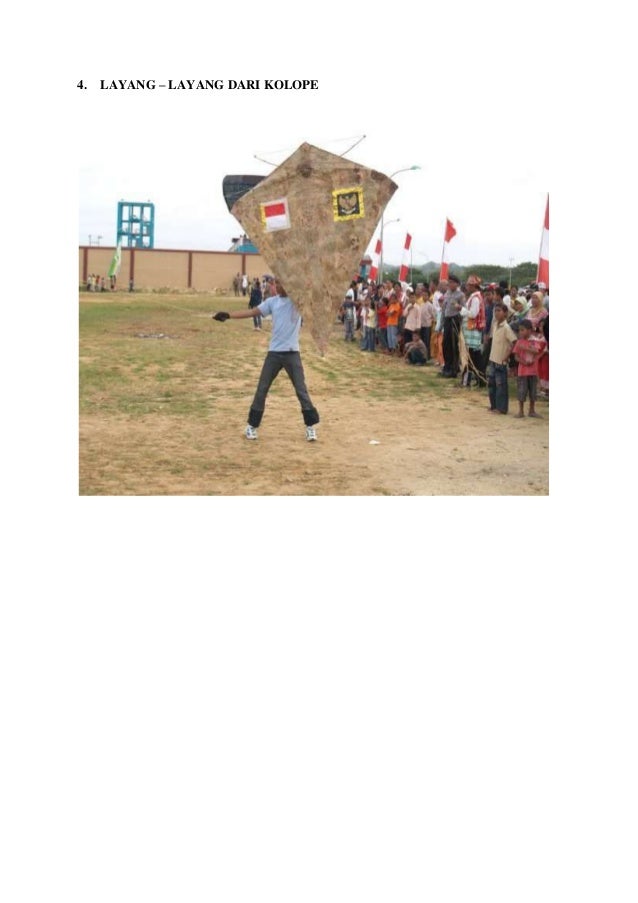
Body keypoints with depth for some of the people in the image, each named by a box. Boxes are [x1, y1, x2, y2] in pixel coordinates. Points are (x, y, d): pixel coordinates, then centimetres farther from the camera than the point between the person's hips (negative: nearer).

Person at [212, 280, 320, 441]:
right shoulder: (272, 301, 5)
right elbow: (251, 312, 6)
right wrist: (228, 315, -1)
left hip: (292, 353, -3)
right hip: (274, 352, 3)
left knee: (301, 390, 2)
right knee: (262, 389, 5)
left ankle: (310, 426, 15)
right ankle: (252, 425, 17)